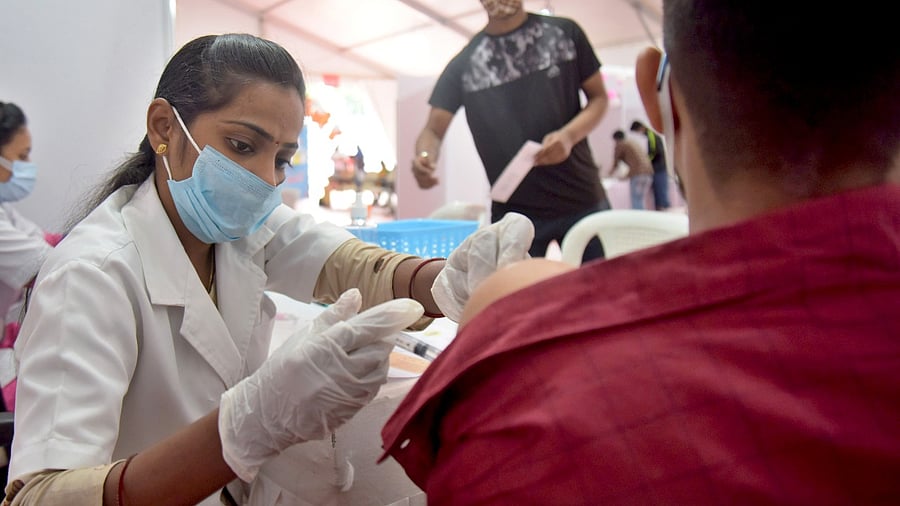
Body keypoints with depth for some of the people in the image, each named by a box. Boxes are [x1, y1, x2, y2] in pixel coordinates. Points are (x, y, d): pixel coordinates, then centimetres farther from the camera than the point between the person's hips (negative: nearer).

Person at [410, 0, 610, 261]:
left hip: (583, 201, 1)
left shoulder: (564, 32, 5)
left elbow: (598, 97, 8)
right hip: (513, 212, 0)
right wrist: (425, 157, -24)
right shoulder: (464, 63, 4)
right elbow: (434, 129, 1)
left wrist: (569, 135, -13)